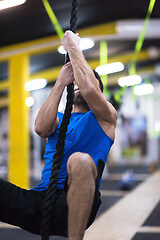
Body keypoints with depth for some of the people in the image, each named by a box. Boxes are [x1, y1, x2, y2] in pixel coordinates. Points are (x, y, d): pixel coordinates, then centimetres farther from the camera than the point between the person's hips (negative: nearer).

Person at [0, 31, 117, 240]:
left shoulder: (104, 118, 14)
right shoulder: (59, 118, 26)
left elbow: (89, 89, -9)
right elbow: (41, 128, 0)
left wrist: (73, 47, 2)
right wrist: (61, 82, 2)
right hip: (39, 199, 4)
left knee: (80, 160, -39)